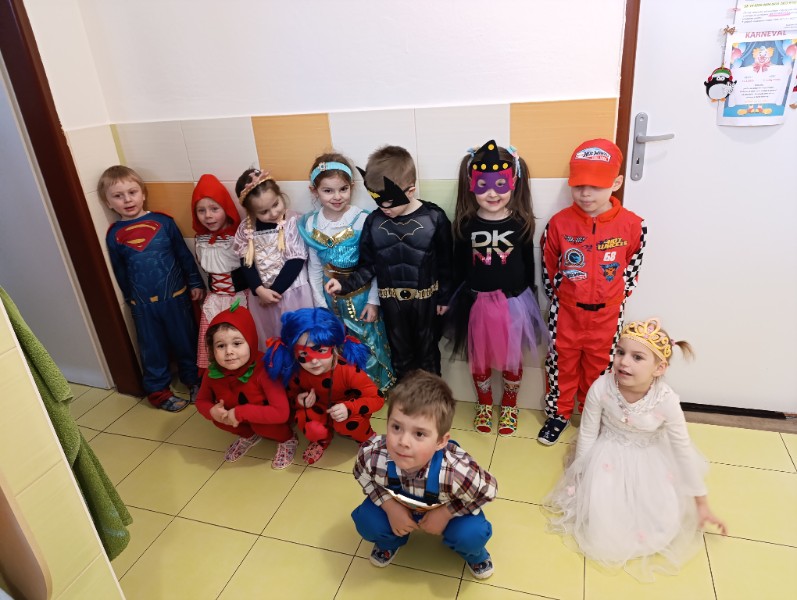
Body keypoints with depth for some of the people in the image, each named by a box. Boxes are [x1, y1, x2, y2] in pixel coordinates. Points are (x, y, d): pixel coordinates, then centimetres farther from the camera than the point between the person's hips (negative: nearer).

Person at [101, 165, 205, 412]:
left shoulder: (163, 221, -4)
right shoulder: (114, 235, -1)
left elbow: (184, 254, 2)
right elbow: (120, 272, 8)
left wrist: (195, 283, 2)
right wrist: (130, 299, 13)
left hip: (175, 295, 0)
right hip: (143, 304, 1)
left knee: (186, 341, 12)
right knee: (152, 348, 12)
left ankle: (194, 379, 32)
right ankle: (158, 390, 28)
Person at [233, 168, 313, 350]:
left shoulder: (294, 222, -12)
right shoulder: (246, 228, -1)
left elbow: (296, 261, -13)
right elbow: (246, 263, 1)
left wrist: (274, 290, -13)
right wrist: (260, 290, -13)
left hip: (292, 291, -3)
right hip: (260, 292, 4)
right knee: (267, 336, 16)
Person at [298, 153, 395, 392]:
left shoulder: (363, 220, -18)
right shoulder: (311, 225, -6)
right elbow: (314, 268, 3)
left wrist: (373, 301, -10)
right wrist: (320, 305, 4)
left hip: (362, 294, -3)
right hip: (331, 296, 3)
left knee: (367, 342, 13)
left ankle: (376, 386, 37)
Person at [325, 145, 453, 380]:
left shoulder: (434, 218, -15)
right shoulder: (373, 222, -9)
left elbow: (445, 262, -7)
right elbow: (367, 265, -3)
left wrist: (444, 297, -2)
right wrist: (346, 285, -17)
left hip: (425, 298, -2)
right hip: (391, 300, 2)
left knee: (428, 351, 19)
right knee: (400, 353, 21)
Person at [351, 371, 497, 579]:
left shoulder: (456, 471, -44)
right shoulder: (372, 454, -37)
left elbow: (488, 490, -21)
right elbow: (363, 476, -11)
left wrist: (445, 512, -23)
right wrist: (390, 506, -22)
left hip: (446, 507, -2)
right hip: (399, 503, 2)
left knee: (471, 534, -24)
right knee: (367, 521, -18)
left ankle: (473, 552, 16)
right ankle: (390, 541, 20)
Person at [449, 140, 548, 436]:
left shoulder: (521, 222, -7)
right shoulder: (465, 223, -7)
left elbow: (528, 263, 1)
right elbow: (459, 265, 0)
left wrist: (529, 298, 3)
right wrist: (461, 299, 2)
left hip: (513, 301, 0)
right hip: (477, 301, 1)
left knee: (512, 357, 15)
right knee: (479, 357, 16)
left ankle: (509, 406, 40)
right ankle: (484, 404, 40)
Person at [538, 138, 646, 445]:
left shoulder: (632, 225, -13)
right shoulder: (559, 223, -12)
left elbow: (632, 267, 1)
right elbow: (548, 268, 1)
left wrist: (614, 299, 3)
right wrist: (560, 296, 6)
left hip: (606, 314, 0)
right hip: (566, 311, 0)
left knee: (599, 367, 18)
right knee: (562, 364, 15)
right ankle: (559, 413, 35)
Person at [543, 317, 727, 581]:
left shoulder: (666, 401, -26)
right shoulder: (601, 388, -28)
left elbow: (684, 451, -10)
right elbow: (587, 435, -12)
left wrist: (701, 503, -1)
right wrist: (579, 478, -1)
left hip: (651, 460, 1)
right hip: (609, 457, -1)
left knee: (663, 524, -5)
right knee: (602, 521, -10)